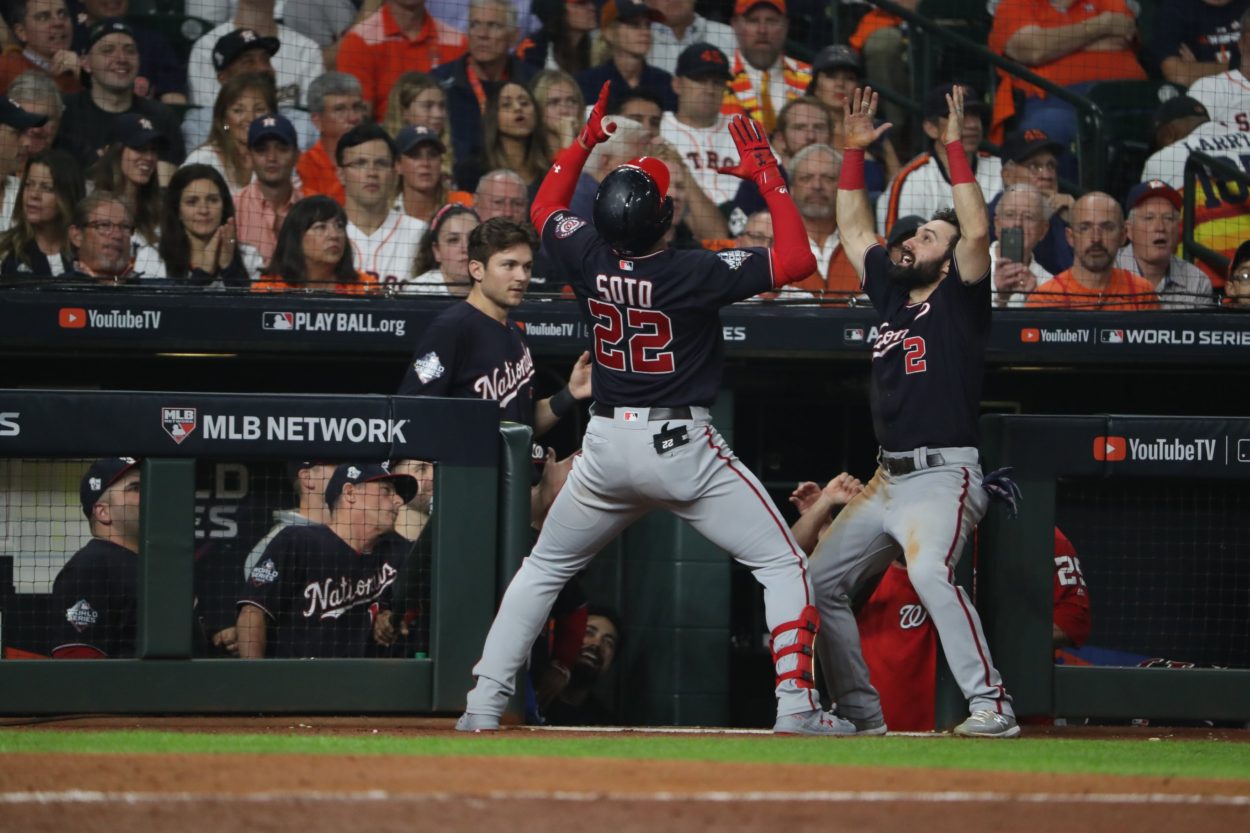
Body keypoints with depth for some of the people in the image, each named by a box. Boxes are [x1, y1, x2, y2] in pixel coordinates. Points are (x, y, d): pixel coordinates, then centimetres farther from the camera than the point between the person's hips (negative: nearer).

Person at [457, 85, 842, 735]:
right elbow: (796, 260, -16)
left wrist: (586, 139, 20)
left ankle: (483, 705, 11)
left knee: (543, 569, 20)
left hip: (606, 445, 5)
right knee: (783, 565, 3)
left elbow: (544, 209, 19)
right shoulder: (694, 273, -17)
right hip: (682, 448, -5)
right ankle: (795, 707, -10)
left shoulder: (589, 259, -3)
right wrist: (768, 176, -11)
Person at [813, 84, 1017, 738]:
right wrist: (854, 151, 18)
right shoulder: (891, 292, 17)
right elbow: (853, 228, 25)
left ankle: (991, 704, -36)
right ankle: (860, 712, 18)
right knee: (819, 581, 9)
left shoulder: (959, 299, -3)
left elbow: (976, 231, -19)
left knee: (928, 570, -33)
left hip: (943, 475, -9)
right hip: (887, 480, 9)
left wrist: (955, 150, -17)